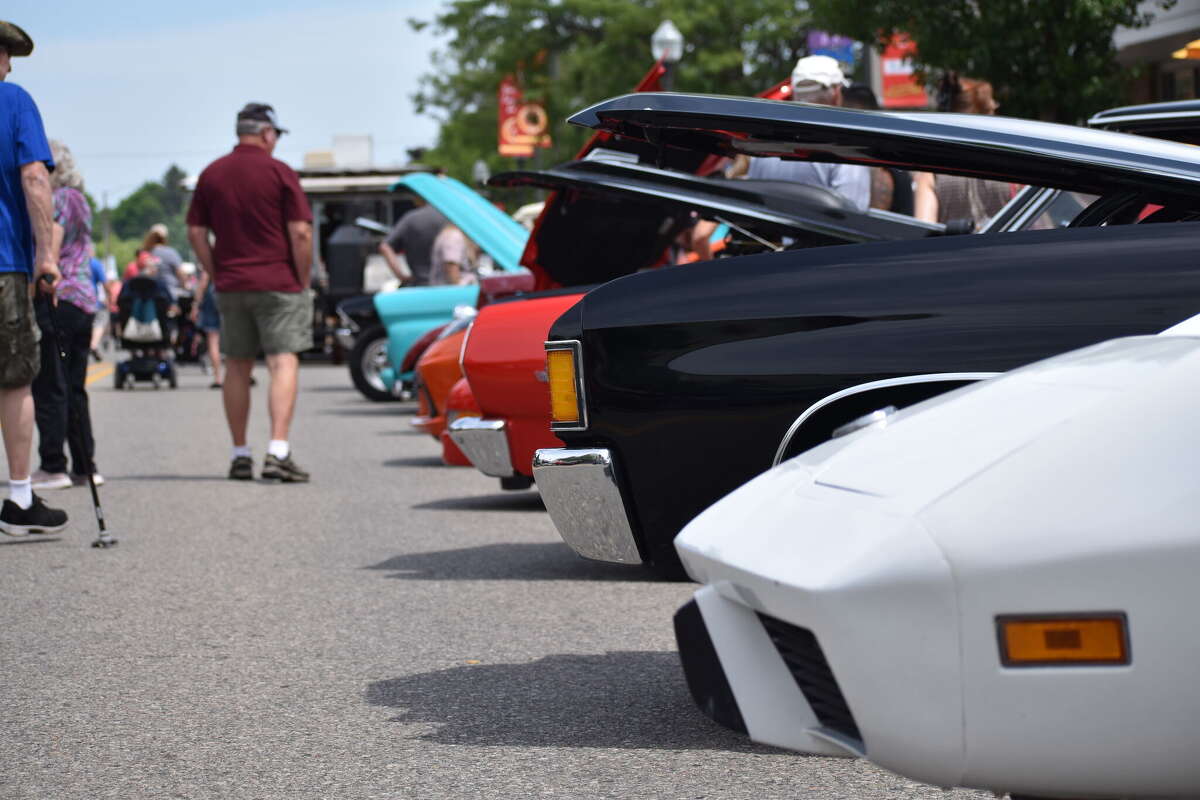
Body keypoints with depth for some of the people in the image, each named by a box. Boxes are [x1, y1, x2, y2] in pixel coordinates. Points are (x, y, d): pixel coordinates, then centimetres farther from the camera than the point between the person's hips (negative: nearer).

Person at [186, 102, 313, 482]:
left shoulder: (211, 174, 7)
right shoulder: (279, 173, -6)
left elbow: (195, 232, 7)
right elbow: (301, 232, -10)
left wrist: (217, 275, 12)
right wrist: (304, 280, -1)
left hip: (230, 286, 4)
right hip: (278, 284, -4)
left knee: (236, 368, 12)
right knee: (284, 363, -6)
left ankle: (240, 454, 15)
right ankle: (278, 451, -19)